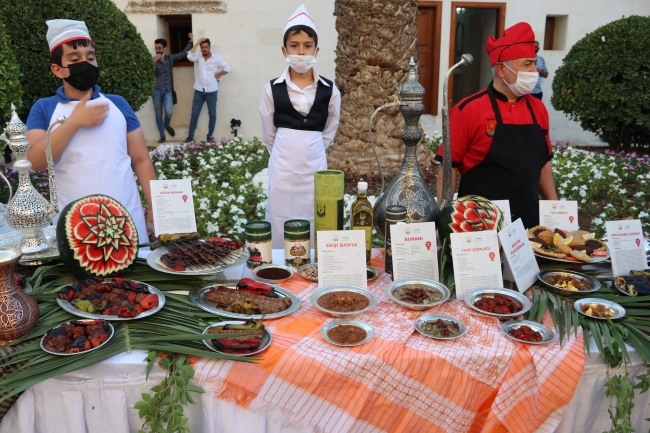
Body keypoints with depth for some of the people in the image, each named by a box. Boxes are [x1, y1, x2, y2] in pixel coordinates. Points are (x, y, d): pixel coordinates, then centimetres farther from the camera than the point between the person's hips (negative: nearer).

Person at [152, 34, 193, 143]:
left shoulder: (170, 58, 8)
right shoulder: (153, 60, 0)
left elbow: (184, 53, 13)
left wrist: (190, 41, 11)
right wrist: (154, 61, -22)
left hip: (168, 91, 1)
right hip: (157, 91, -1)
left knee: (168, 113, -15)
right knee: (158, 114, 3)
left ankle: (167, 125, 20)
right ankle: (162, 136, 14)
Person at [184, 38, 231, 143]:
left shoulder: (216, 58, 0)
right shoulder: (198, 57, 6)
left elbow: (227, 68, -2)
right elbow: (189, 56, -13)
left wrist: (217, 75, -4)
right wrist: (197, 43, -8)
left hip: (211, 91, -1)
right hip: (199, 91, 2)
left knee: (212, 114, 6)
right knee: (194, 113, 3)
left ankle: (210, 136, 15)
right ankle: (190, 136, 8)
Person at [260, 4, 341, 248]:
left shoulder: (330, 91, -2)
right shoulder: (272, 89, -3)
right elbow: (268, 135, 7)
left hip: (315, 165, 1)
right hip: (282, 166, 0)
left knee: (314, 225, 9)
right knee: (280, 225, 7)